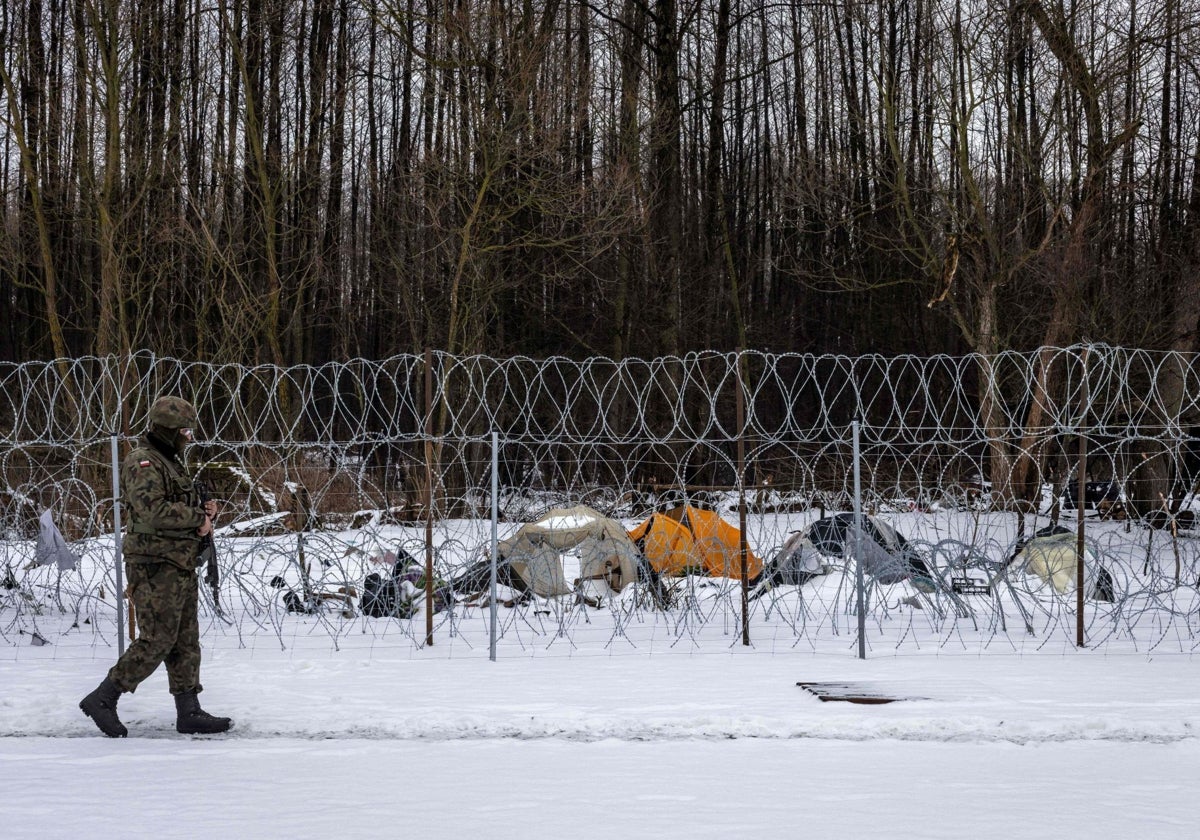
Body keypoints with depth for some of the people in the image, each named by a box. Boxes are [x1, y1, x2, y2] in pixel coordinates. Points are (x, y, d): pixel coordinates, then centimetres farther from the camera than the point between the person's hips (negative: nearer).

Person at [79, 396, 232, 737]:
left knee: (186, 642, 10)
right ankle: (102, 699, -2)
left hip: (180, 566, 10)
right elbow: (151, 510, -26)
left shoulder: (170, 462, 19)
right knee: (156, 641, -10)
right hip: (157, 567, -10)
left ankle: (189, 712, 13)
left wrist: (202, 513, 4)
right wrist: (197, 517, -17)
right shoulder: (144, 463, -13)